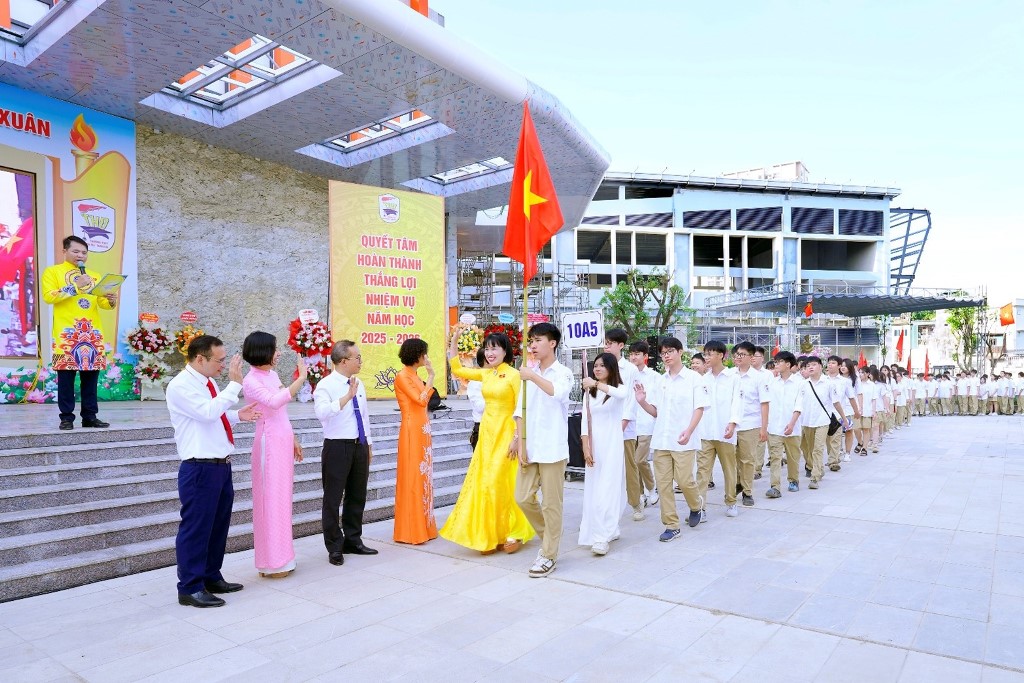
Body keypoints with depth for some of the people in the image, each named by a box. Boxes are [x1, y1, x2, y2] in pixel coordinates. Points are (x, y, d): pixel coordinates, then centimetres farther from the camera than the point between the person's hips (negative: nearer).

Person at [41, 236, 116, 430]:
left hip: (92, 332, 4)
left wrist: (111, 300, -7)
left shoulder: (94, 276, 20)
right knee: (66, 376, -3)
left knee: (91, 375, 4)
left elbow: (101, 303, 15)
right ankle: (67, 417, 4)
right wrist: (75, 286, -13)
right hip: (67, 333, -4)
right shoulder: (53, 272, 6)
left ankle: (90, 416, 9)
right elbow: (48, 296, -8)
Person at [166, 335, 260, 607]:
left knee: (219, 524, 17)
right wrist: (234, 384, -24)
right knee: (196, 528, 0)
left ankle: (211, 577, 31)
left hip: (221, 465, 9)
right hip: (200, 469, -9)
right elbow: (208, 412, -28)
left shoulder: (207, 382, 13)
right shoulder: (181, 386, -14)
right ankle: (190, 588, 12)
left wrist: (238, 415, 5)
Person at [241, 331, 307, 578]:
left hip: (284, 441, 8)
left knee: (282, 498, 13)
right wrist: (301, 378, -32)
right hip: (270, 443, -8)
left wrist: (294, 440, 19)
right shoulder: (251, 381, -13)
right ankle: (272, 563, 9)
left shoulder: (272, 375, 11)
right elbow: (274, 401, -32)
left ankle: (281, 556, 24)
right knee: (271, 498, -2)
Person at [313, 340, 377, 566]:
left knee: (357, 497, 15)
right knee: (333, 499, 2)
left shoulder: (359, 385, 10)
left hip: (360, 446, 7)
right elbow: (321, 412, -32)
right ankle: (335, 547, 15)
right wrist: (346, 397, -36)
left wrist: (369, 444, 19)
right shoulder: (326, 385, -12)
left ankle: (353, 541, 30)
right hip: (338, 447, -7)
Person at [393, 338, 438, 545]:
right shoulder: (402, 376, -11)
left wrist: (429, 377, 10)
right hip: (411, 431, -9)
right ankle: (410, 531, 5)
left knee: (423, 476, 12)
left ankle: (423, 526, 20)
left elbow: (424, 401, 10)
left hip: (423, 430, 9)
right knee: (412, 477, -3)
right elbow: (420, 400, -18)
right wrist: (431, 376, -12)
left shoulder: (415, 376, 14)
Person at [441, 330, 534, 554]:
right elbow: (457, 370, 16)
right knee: (483, 483, 7)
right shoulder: (485, 374, 9)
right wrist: (455, 339, 10)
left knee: (501, 484, -4)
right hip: (487, 433, 7)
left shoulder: (514, 375, -10)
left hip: (505, 434, -7)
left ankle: (514, 532, 13)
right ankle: (490, 536, 18)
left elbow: (522, 409, -12)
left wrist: (517, 438, -16)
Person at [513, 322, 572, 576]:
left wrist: (533, 376, -26)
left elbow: (558, 392, -31)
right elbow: (520, 410, 8)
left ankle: (548, 555, 15)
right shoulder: (529, 373, 10)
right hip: (530, 447, 6)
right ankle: (549, 538, 30)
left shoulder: (563, 372, -5)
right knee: (523, 498, 8)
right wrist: (520, 444, 1)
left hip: (552, 448, -5)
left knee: (551, 504, 2)